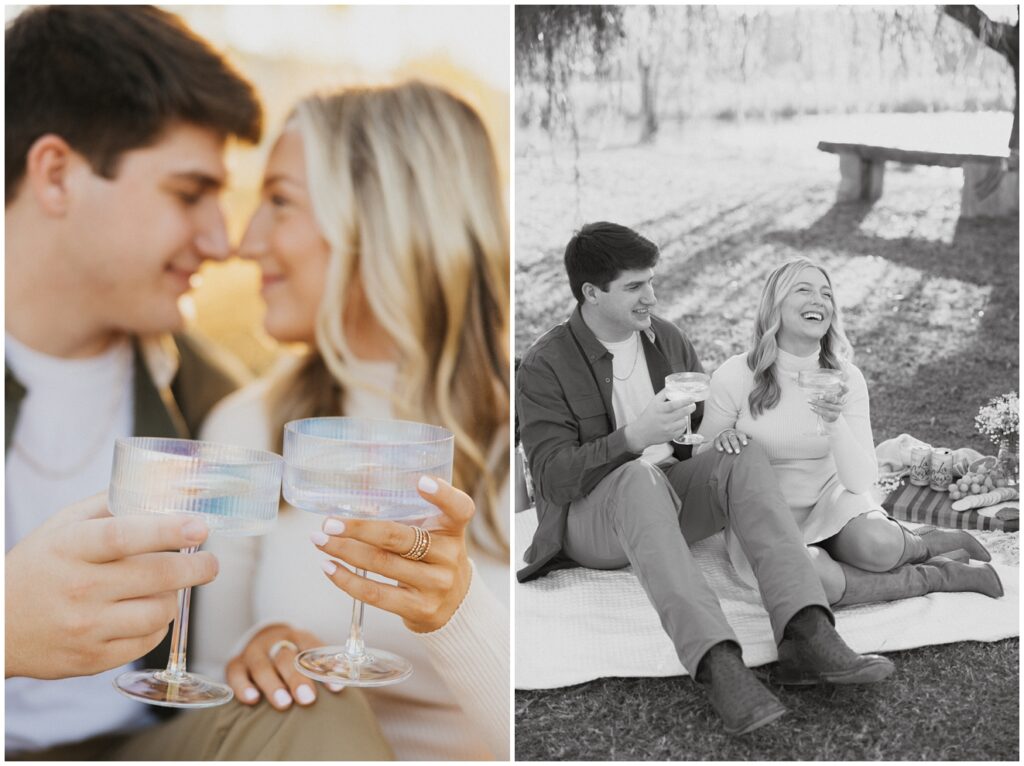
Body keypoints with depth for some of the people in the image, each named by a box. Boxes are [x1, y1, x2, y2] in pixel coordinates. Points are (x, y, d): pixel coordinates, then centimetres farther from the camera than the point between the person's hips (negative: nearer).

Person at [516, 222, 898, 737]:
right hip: (591, 517, -5)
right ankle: (717, 664, -53)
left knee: (745, 459, -24)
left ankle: (806, 635, -40)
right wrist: (632, 438, -30)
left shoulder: (667, 339, 10)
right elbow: (552, 478, -17)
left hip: (669, 500, 5)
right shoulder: (544, 366, -8)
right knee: (641, 477, -38)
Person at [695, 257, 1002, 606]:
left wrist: (835, 422, -25)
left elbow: (861, 481, -9)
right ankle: (941, 575, -10)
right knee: (815, 576, -32)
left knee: (876, 546, -31)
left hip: (828, 503, 2)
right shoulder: (735, 376, -11)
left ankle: (924, 542, 6)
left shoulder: (846, 378, -4)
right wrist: (722, 440, -22)